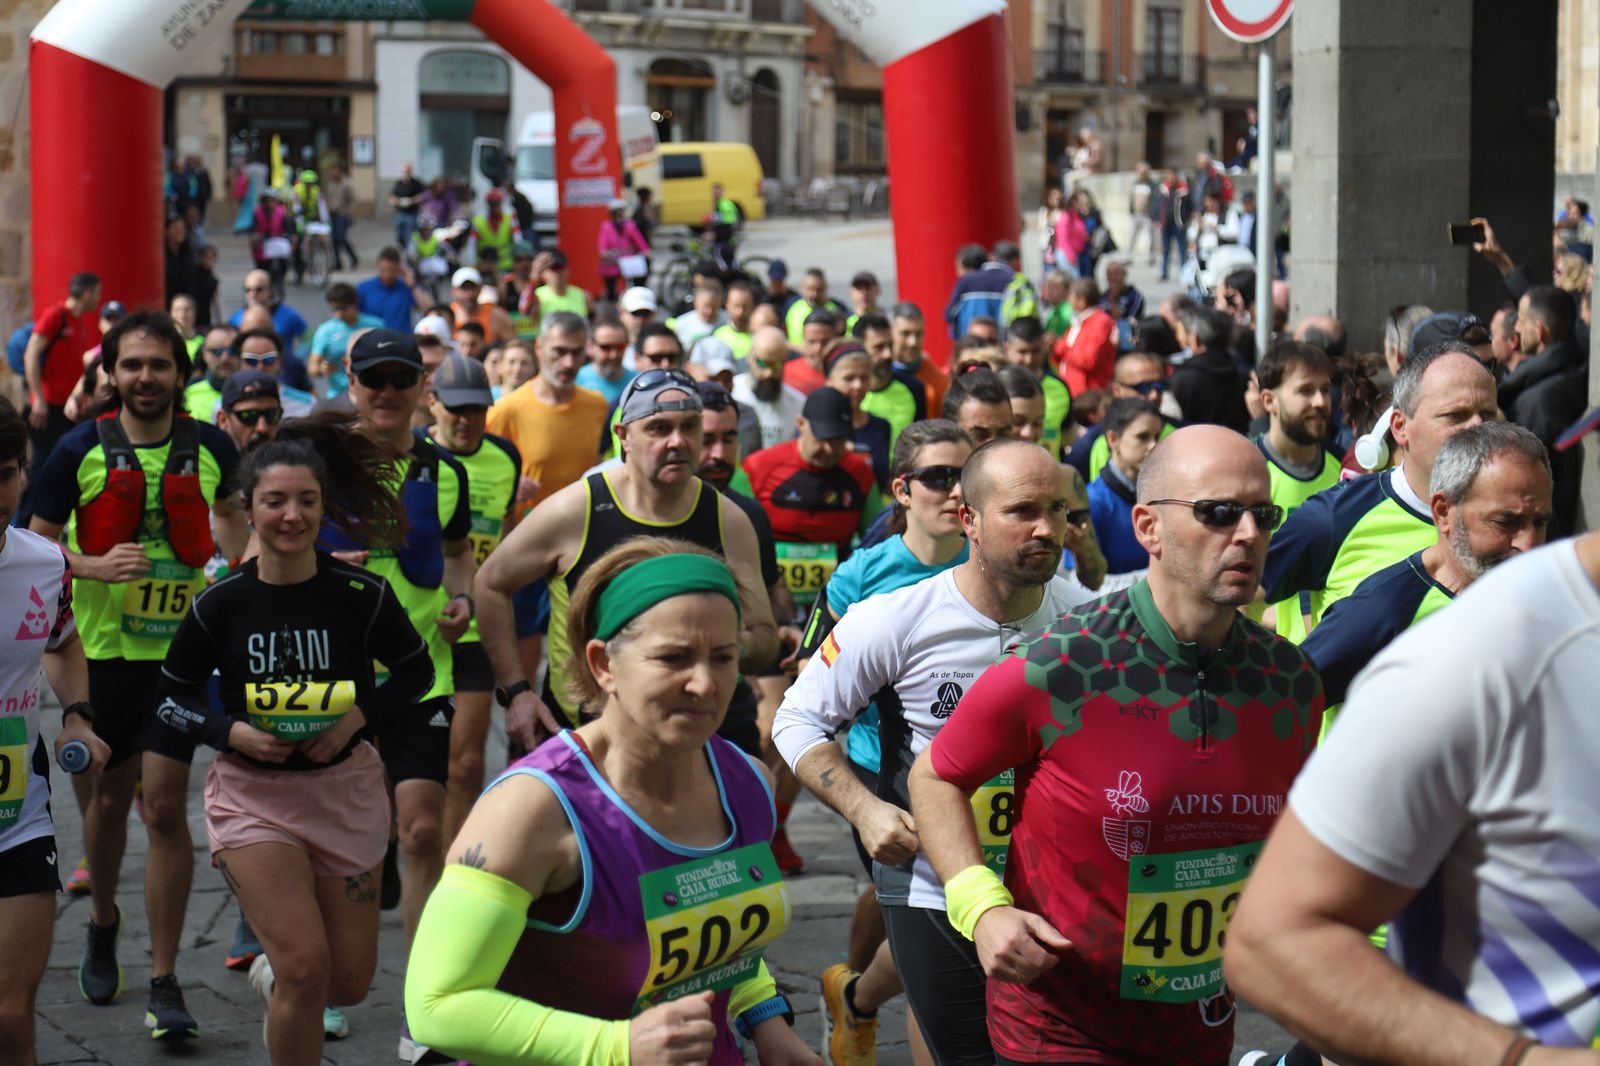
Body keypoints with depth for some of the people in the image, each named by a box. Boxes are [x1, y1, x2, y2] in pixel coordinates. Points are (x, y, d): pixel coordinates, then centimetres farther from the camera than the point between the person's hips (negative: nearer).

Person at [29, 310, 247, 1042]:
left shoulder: (211, 448, -1)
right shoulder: (80, 450, -6)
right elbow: (35, 545, -2)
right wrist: (95, 566, -19)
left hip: (181, 650, 0)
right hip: (102, 647, 0)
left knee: (165, 807, -6)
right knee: (109, 795, 15)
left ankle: (165, 983, 1)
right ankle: (102, 924, 44)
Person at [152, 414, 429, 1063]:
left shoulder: (361, 595, -8)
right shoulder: (220, 605, -8)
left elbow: (416, 670, 6)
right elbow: (171, 698, 3)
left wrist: (360, 716, -11)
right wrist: (231, 731, -15)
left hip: (344, 788, 2)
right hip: (252, 792, -2)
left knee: (349, 981, 8)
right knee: (306, 966, -16)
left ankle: (272, 979, 43)